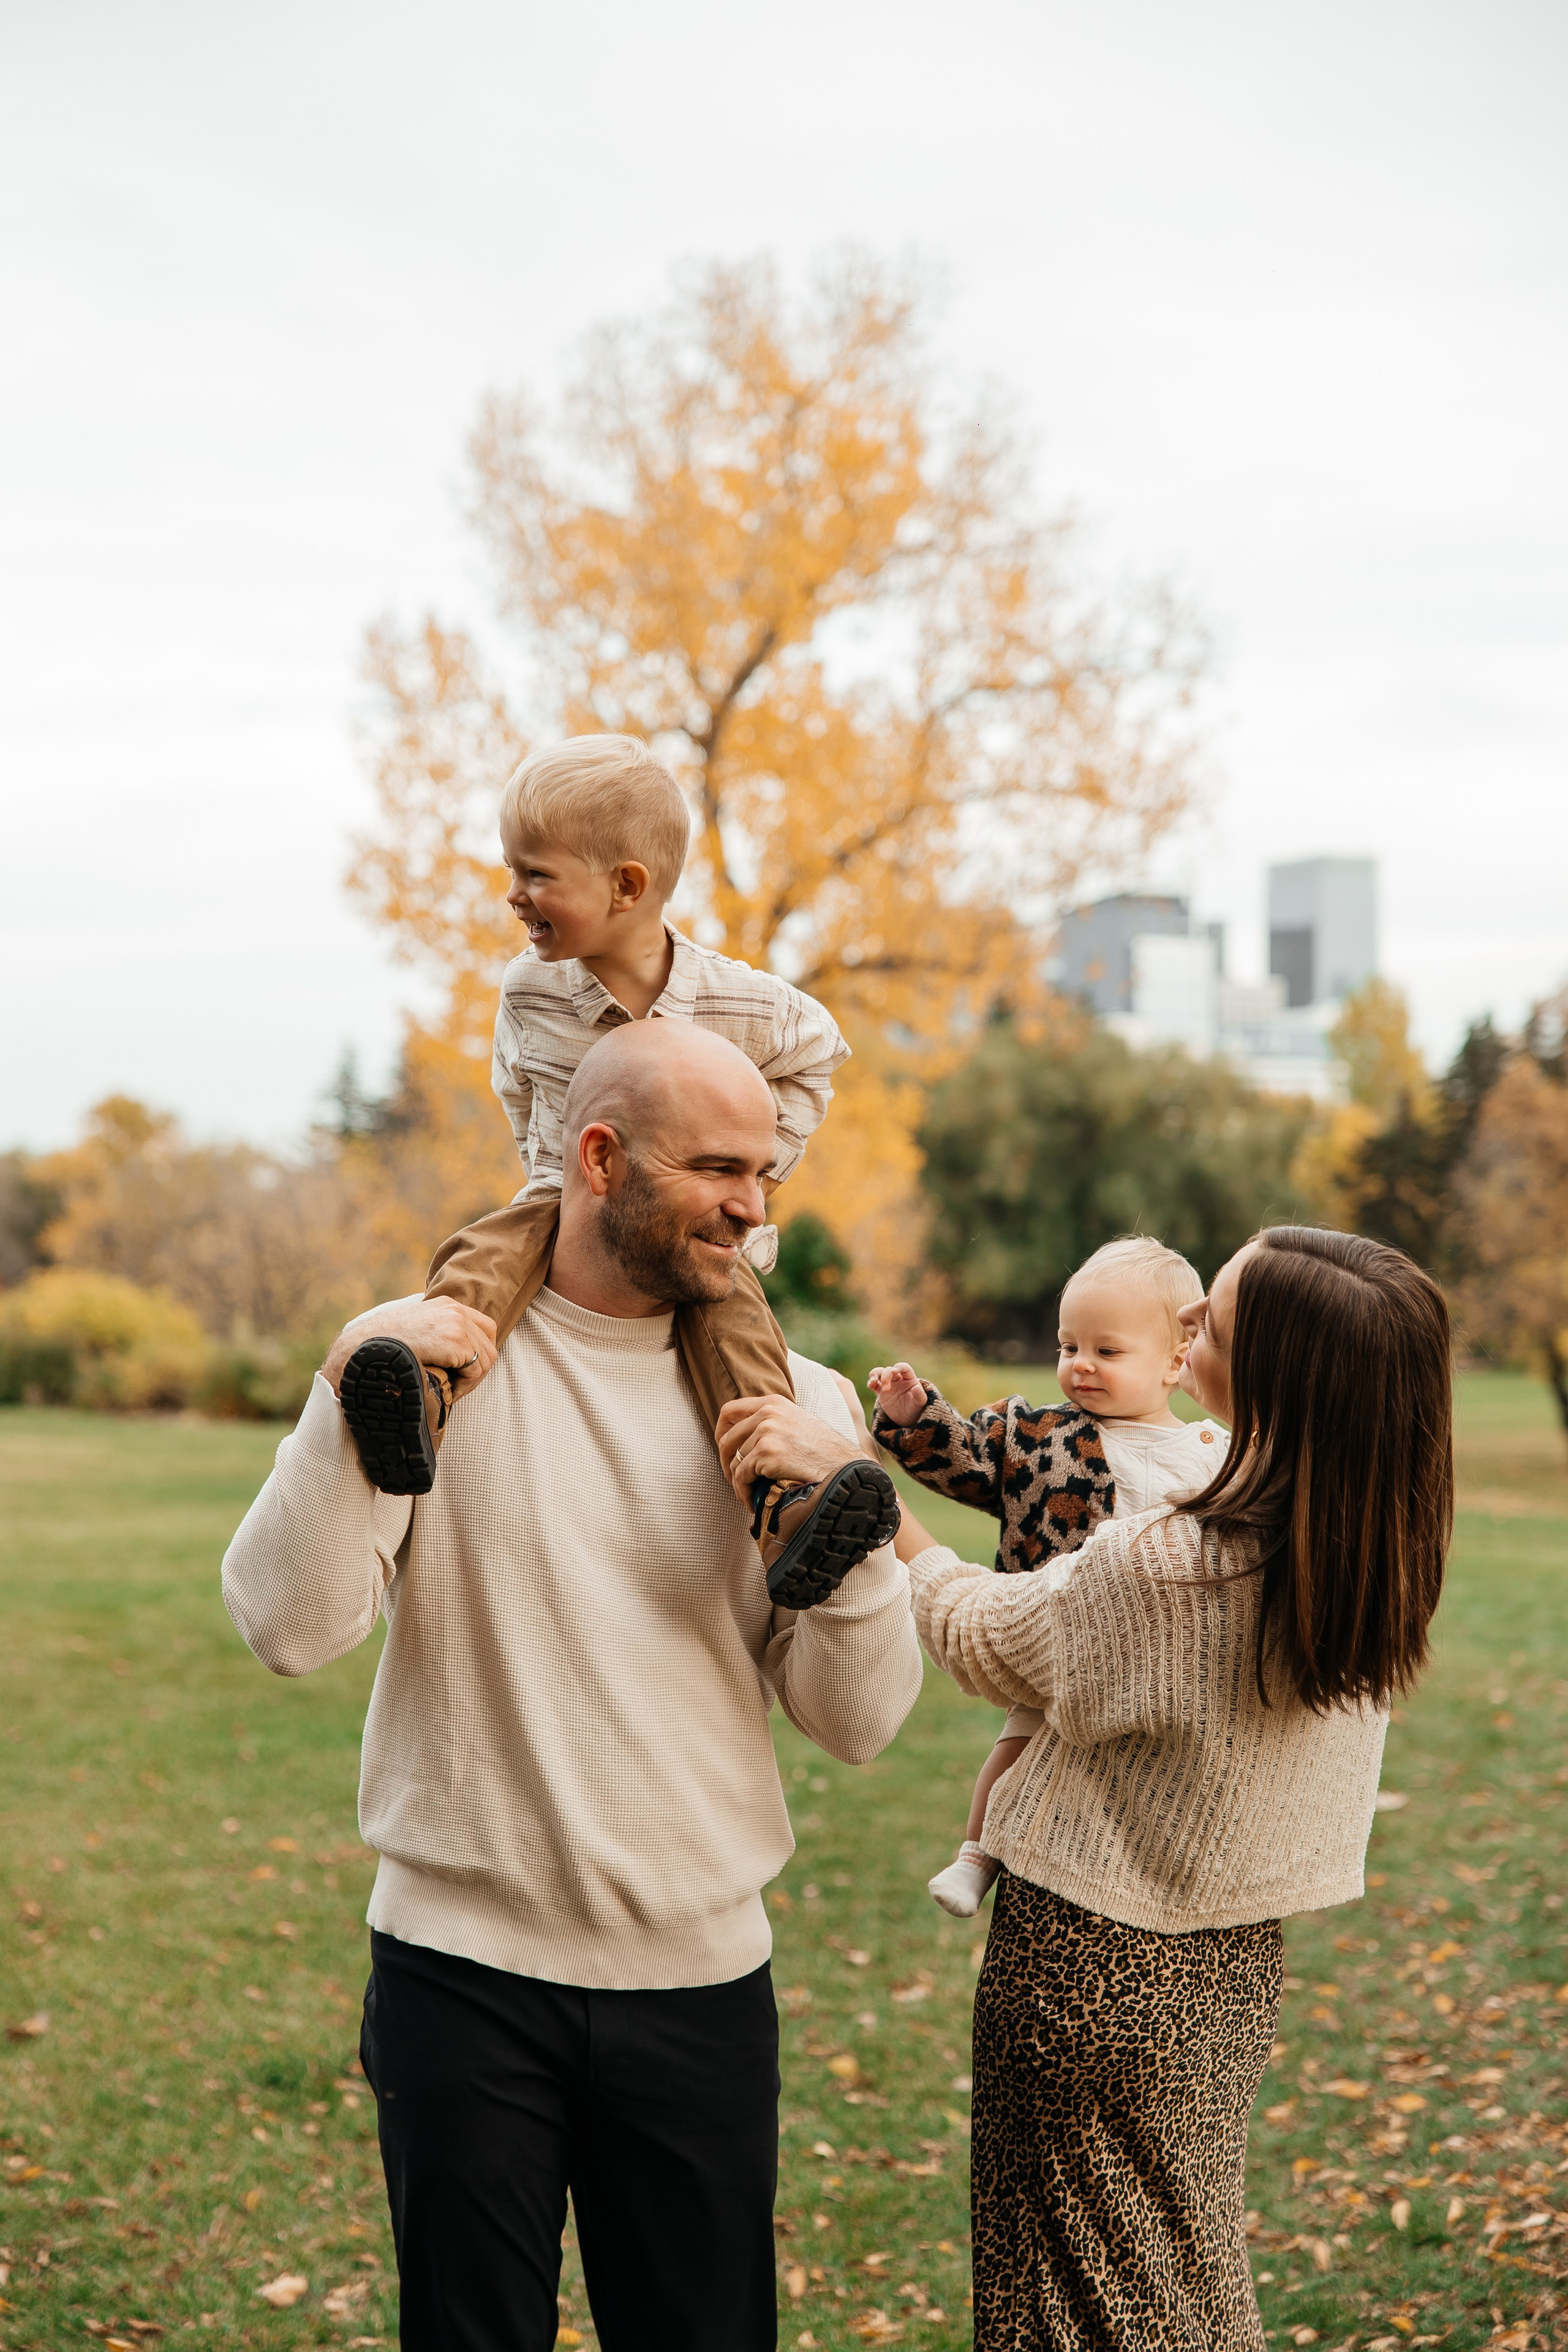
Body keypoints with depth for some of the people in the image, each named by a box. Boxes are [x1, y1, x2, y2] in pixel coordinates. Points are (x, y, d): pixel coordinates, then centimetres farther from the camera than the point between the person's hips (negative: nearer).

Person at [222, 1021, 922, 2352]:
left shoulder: (791, 1405, 2)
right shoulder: (432, 1361, -4)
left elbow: (857, 1723, -1)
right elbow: (291, 1630, -14)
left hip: (702, 1978, 2)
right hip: (465, 1975, -2)